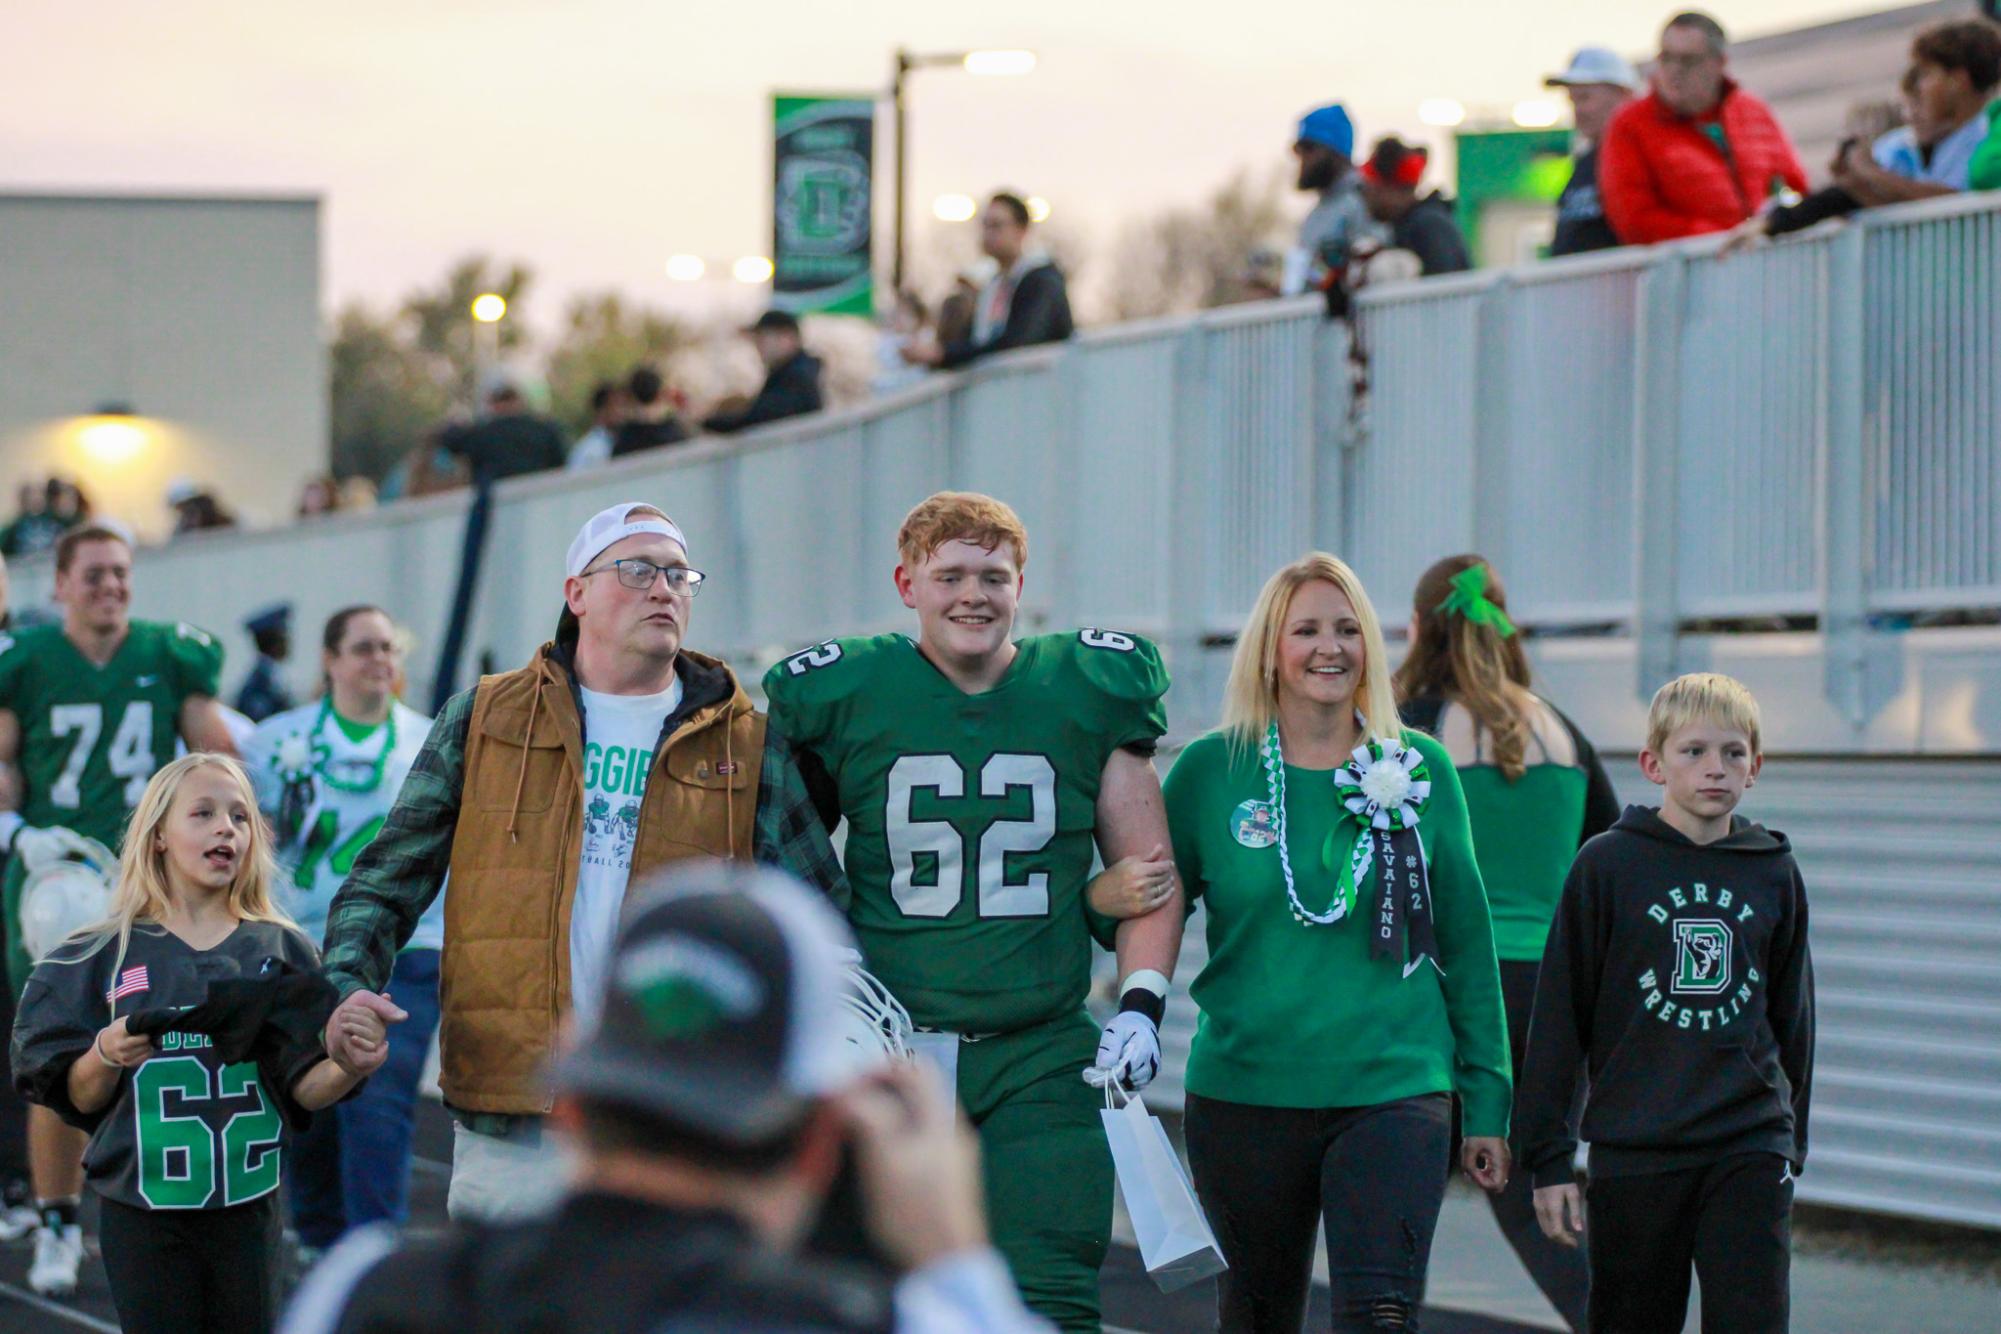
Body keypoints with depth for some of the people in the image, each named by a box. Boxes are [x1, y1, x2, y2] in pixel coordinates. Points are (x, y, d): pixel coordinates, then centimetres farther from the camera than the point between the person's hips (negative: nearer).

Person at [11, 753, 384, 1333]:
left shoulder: (281, 951, 4)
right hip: (143, 1212, -1)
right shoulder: (102, 956, 1)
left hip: (248, 1205, 1)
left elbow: (302, 1088, 1)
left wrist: (349, 1069, -20)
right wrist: (107, 1057, -19)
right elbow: (76, 1101, 2)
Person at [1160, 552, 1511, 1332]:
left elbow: (1465, 942, 9)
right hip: (1244, 1088, 1)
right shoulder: (1211, 770, 2)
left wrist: (1486, 1101, 8)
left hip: (1394, 1089, -1)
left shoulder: (1419, 771, 4)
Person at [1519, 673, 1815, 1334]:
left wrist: (1790, 1143, 18)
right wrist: (1548, 1155, -2)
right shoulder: (1608, 864, -2)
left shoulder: (1774, 874, 6)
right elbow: (1558, 1014, 0)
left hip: (1749, 1151, 2)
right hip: (1633, 1150, -2)